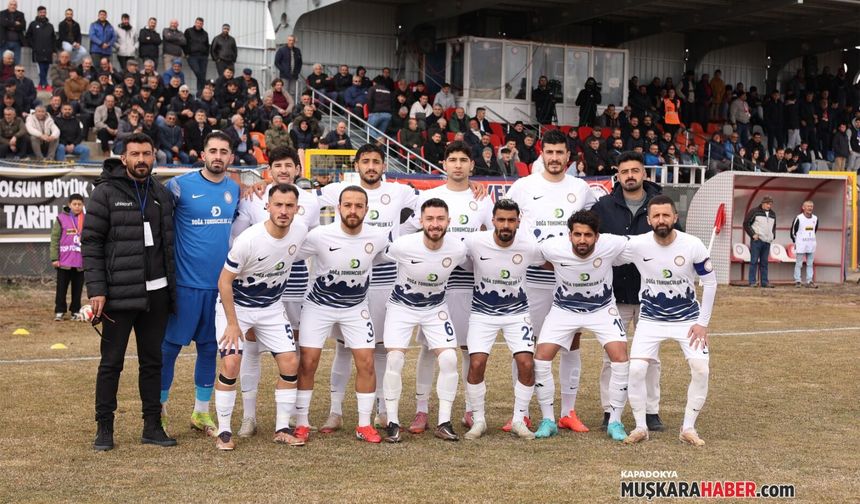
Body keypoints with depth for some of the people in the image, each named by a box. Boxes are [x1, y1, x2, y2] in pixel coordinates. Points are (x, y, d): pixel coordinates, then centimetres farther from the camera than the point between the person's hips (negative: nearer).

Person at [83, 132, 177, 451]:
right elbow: (91, 243, -6)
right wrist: (96, 290, -13)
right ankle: (104, 428, 11)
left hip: (156, 293, 5)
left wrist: (173, 288, 10)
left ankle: (152, 426, 18)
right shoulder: (106, 193, -4)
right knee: (111, 362, 2)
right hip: (119, 293, -5)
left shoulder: (161, 194, 11)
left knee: (152, 361, 10)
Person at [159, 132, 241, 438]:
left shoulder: (235, 190, 8)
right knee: (171, 344, 1)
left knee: (210, 347, 11)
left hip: (221, 283, 5)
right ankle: (158, 407, 14)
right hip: (186, 282, -4)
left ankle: (201, 413, 22)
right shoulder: (180, 186, -8)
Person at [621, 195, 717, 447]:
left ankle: (688, 428, 5)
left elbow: (710, 282, -5)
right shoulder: (637, 245, -17)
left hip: (688, 319, 0)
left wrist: (703, 322, -6)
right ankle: (640, 427, 4)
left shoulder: (693, 246, -17)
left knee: (701, 370, -13)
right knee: (636, 369, -14)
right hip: (650, 319, 0)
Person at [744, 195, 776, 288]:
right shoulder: (754, 211, -2)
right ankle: (752, 282, -5)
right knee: (754, 261, -6)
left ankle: (764, 282, 10)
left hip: (767, 242, 6)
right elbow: (746, 224, -2)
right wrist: (753, 234, -9)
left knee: (764, 262, 8)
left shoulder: (773, 214, 16)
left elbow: (774, 226, 29)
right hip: (756, 240, -5)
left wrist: (773, 236, 12)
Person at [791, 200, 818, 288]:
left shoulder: (815, 218, 6)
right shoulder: (799, 218, -9)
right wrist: (795, 242, 1)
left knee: (810, 264, 6)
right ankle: (797, 281, 3)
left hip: (811, 245, 5)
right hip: (801, 245, -5)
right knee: (799, 264, -1)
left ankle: (809, 281, 10)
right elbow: (793, 231, -2)